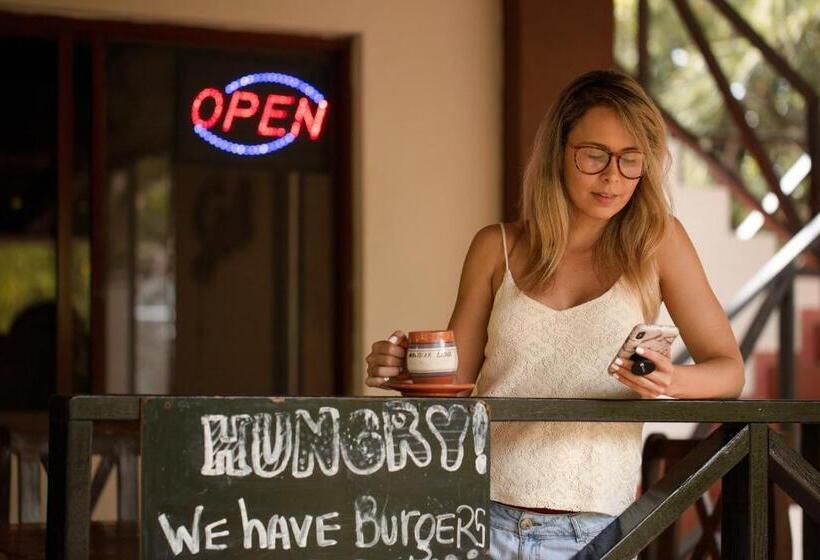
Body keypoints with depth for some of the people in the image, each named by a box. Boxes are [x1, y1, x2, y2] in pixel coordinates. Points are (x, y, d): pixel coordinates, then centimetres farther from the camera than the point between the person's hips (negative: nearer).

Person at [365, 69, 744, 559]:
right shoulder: (498, 248, 7)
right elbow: (455, 376, 12)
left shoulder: (657, 241, 3)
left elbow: (728, 370, 3)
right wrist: (403, 369, -9)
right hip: (487, 517, 1)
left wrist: (671, 382, -18)